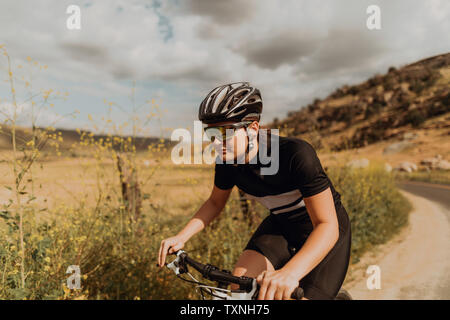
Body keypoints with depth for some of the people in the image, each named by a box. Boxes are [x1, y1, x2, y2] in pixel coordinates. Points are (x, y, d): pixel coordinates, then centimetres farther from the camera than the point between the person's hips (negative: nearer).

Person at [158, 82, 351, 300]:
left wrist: (289, 273, -51)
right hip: (281, 224, 4)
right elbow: (215, 202, 3)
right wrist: (181, 237, -12)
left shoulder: (296, 154, -33)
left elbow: (327, 226, -35)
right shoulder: (228, 162, -16)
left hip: (324, 230, -4)